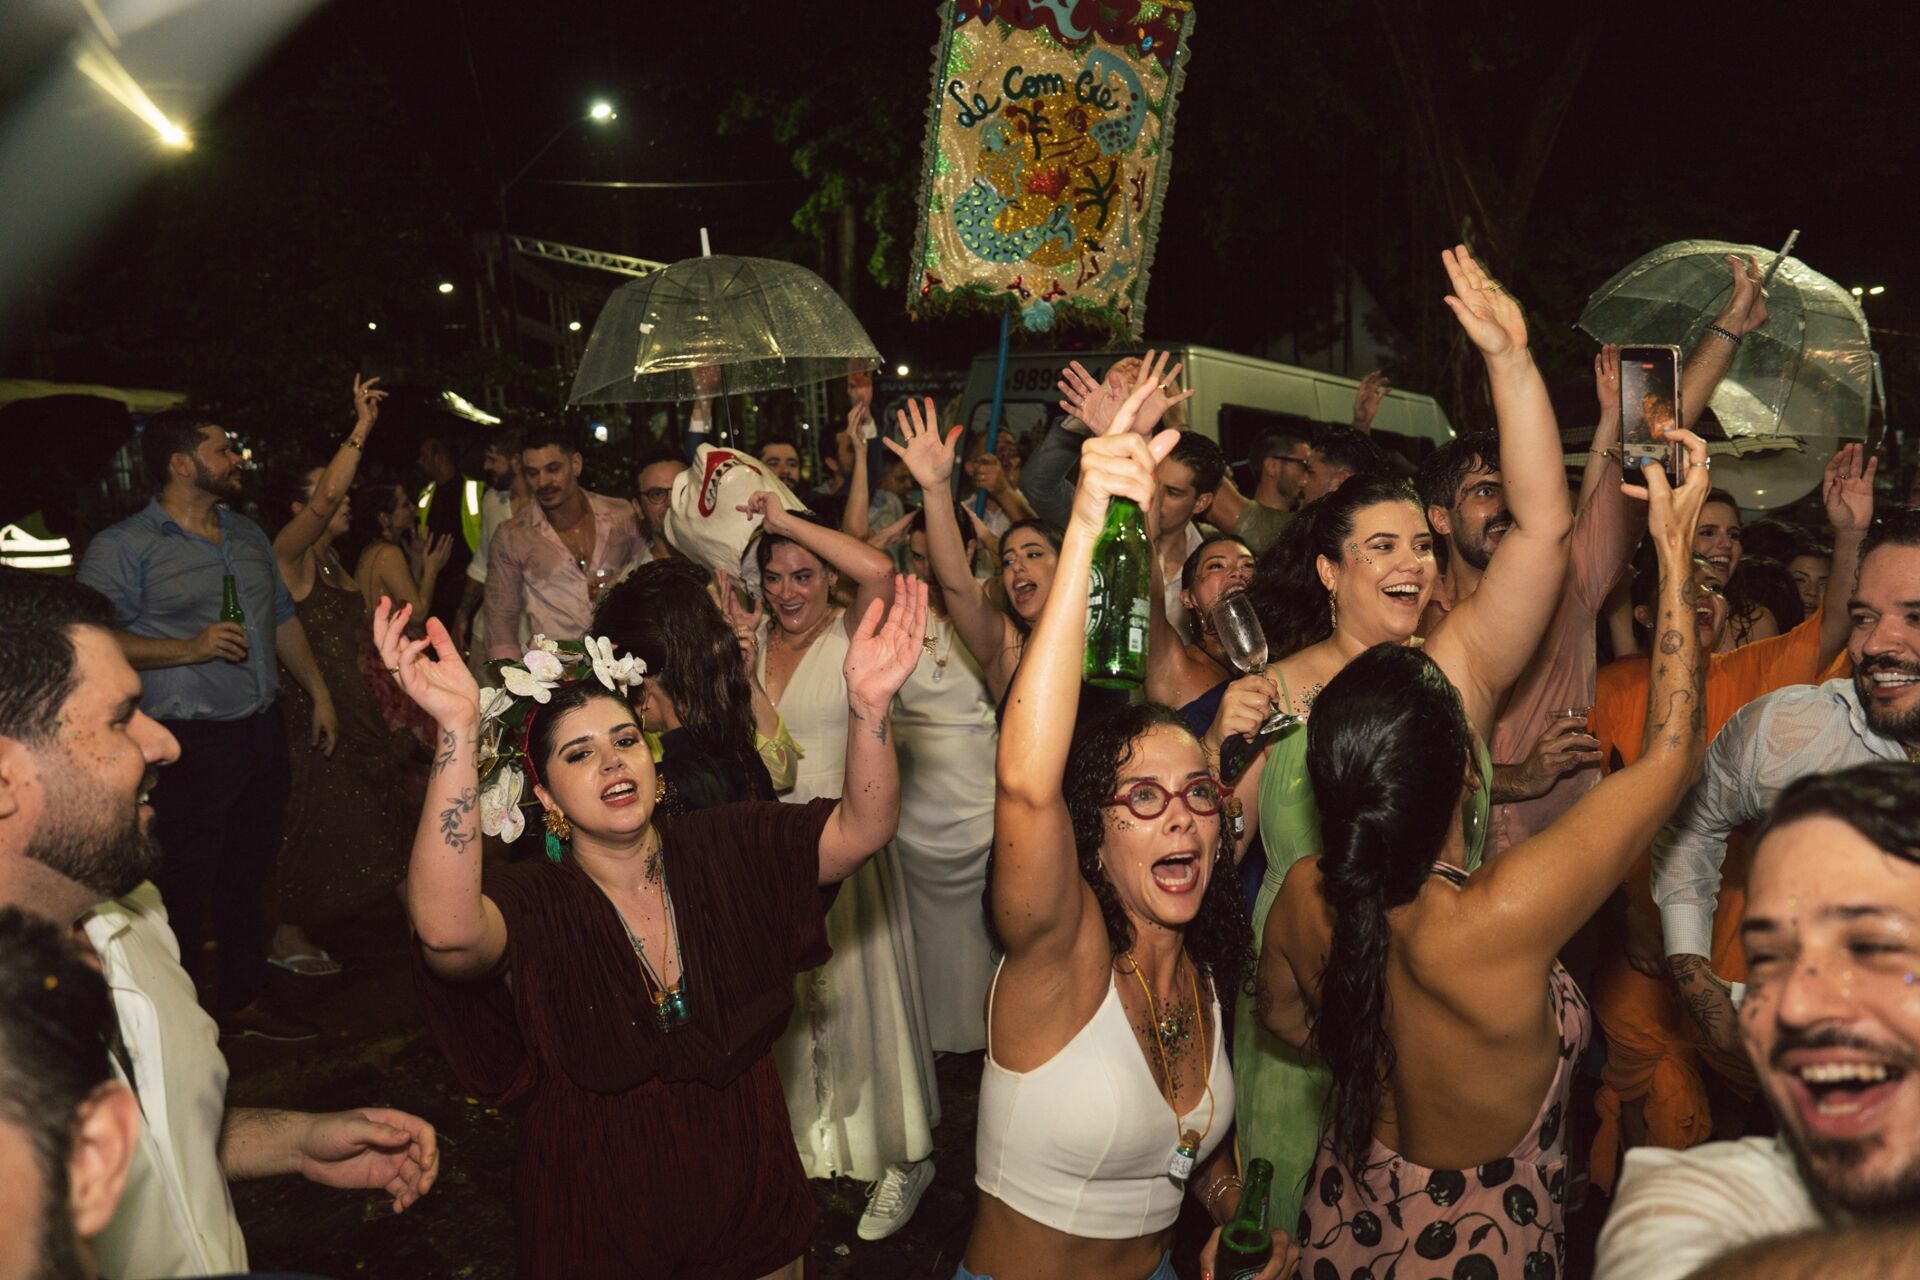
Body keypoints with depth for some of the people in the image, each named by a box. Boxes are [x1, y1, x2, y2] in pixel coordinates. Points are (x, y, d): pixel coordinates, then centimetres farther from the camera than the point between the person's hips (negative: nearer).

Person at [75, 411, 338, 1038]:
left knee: (248, 875, 16)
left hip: (262, 730, 7)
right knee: (183, 891, -1)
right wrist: (189, 649, -21)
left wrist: (320, 694, 19)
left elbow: (284, 620, 22)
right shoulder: (122, 548, -8)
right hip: (189, 746, -7)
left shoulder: (249, 536, 14)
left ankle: (244, 999, 30)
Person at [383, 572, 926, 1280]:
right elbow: (446, 930, -41)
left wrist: (867, 703, -40)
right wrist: (459, 729, -49)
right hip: (601, 1219, -2)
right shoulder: (532, 905, -18)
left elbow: (859, 830, -21)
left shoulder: (723, 850, -9)